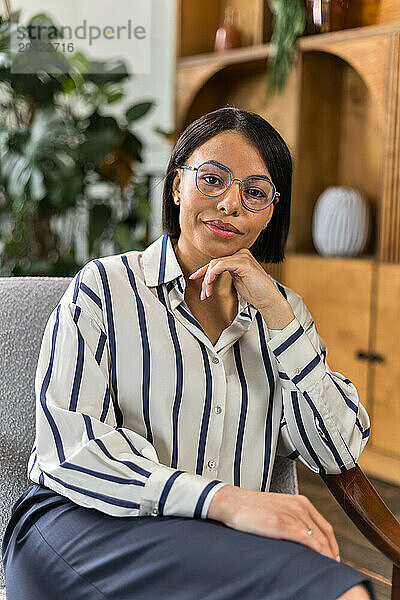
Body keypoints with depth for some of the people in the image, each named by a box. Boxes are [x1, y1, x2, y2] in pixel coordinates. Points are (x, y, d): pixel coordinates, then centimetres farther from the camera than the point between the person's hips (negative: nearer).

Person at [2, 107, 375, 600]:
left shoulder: (282, 309, 15)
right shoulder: (105, 286, 3)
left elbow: (338, 455, 5)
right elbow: (70, 444, -11)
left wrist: (277, 314, -5)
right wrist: (227, 500, -24)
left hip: (228, 541, 5)